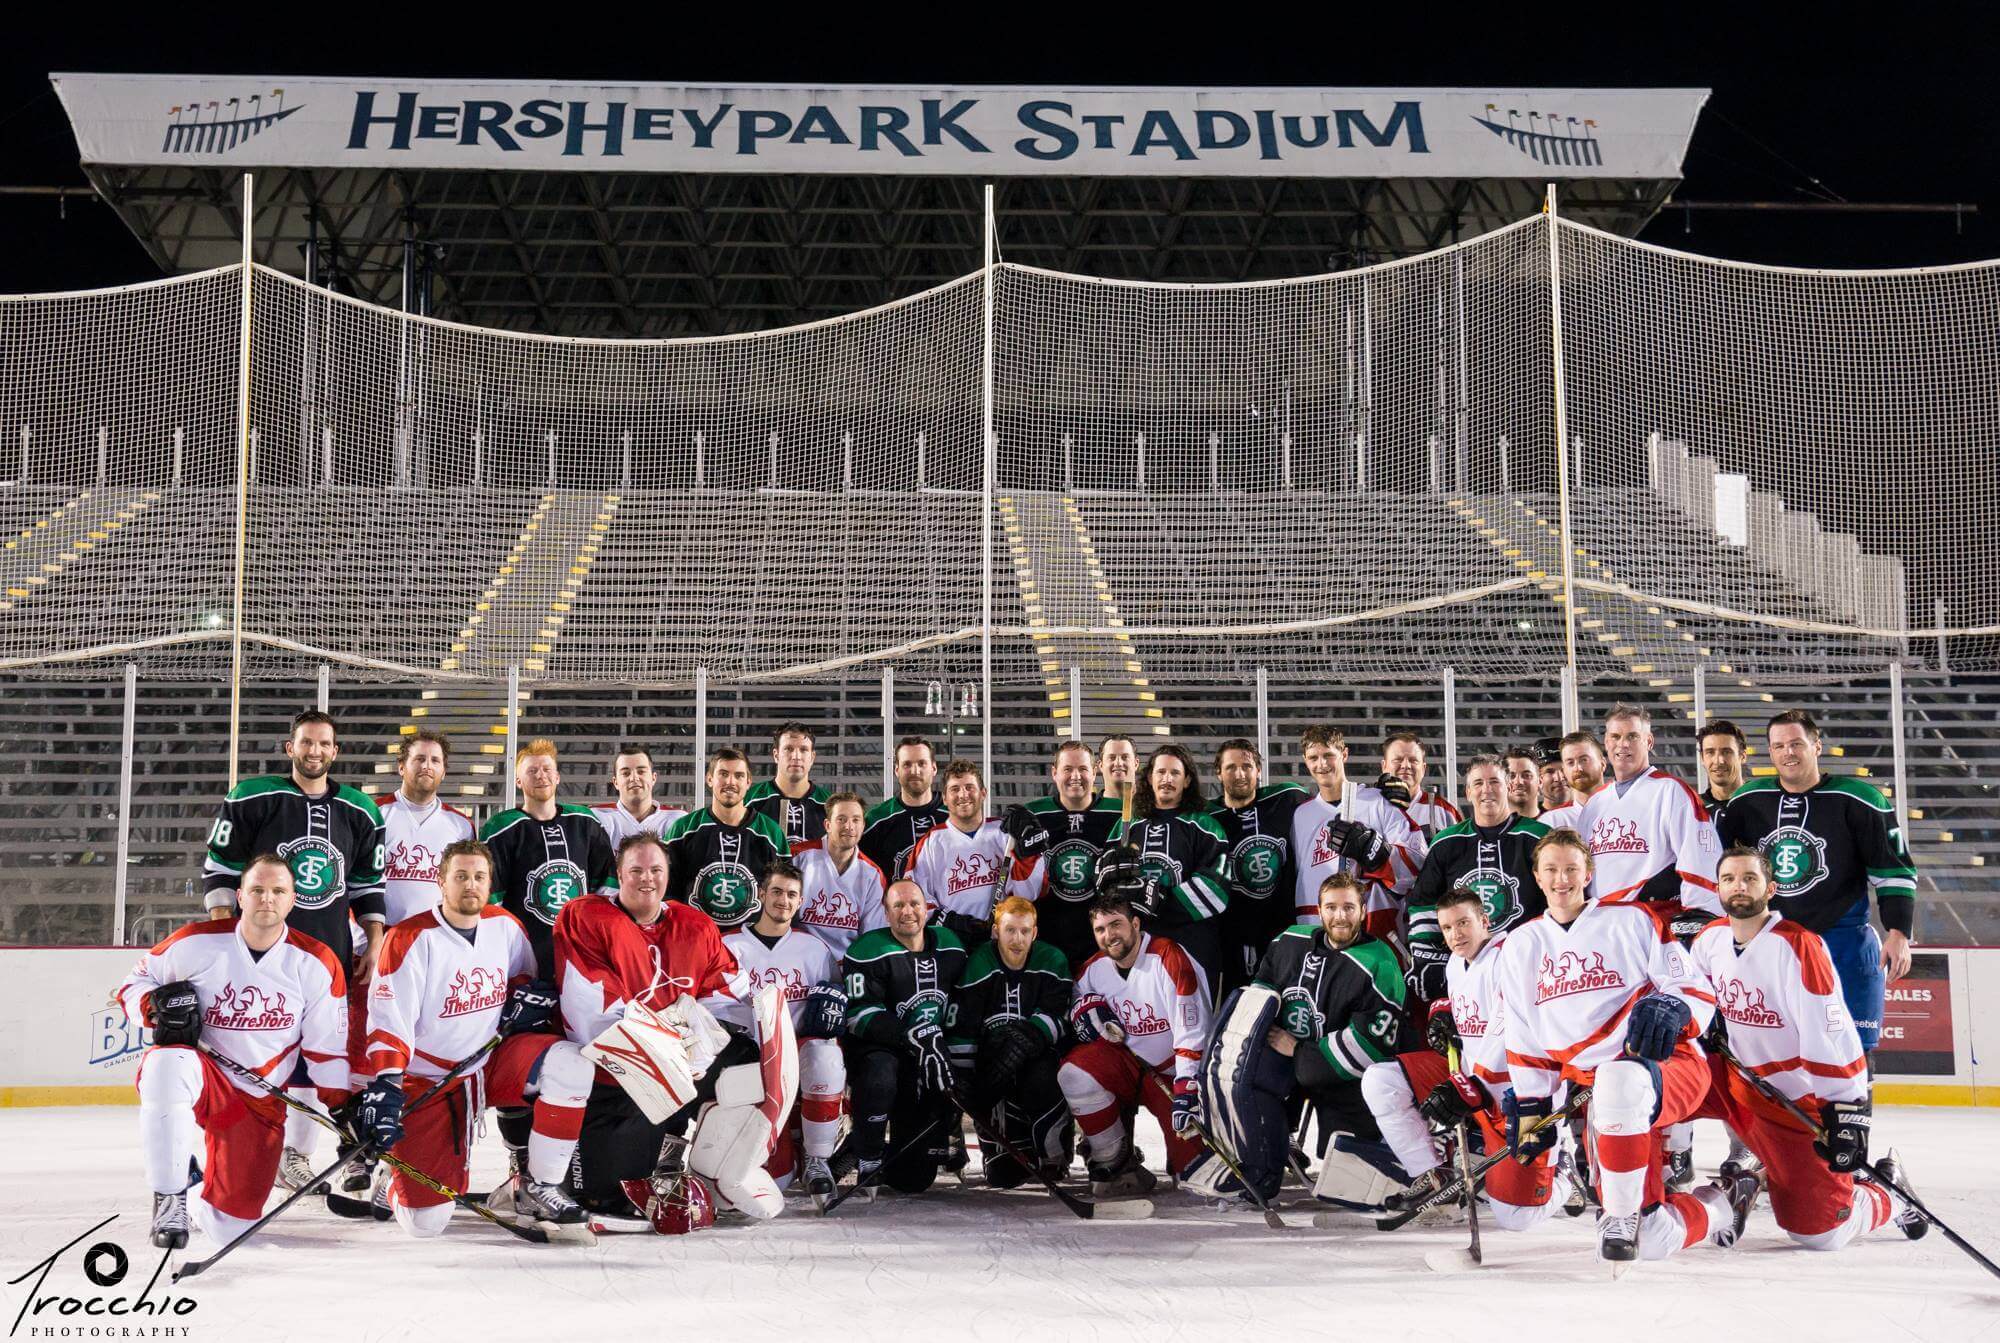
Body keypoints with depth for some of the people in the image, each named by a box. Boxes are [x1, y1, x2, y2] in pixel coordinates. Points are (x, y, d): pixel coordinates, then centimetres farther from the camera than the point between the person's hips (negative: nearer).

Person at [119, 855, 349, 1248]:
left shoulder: (317, 964, -4)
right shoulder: (196, 942, -8)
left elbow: (327, 1049, 3)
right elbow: (133, 984, 4)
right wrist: (158, 1006, -18)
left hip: (258, 1102, 2)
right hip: (198, 1076, -2)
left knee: (229, 1227, -6)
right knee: (168, 1064, -40)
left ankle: (197, 1190, 34)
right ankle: (169, 1199, -21)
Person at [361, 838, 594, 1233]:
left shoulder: (506, 926, 1)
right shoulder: (411, 938, -14)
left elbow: (524, 977, 20)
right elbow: (388, 1021, -18)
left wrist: (528, 995, -3)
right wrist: (384, 1089, -29)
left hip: (494, 1063, 5)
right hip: (427, 1082, -5)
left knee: (570, 1063, -25)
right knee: (427, 1221, -14)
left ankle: (538, 1186, -9)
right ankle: (396, 1171, 24)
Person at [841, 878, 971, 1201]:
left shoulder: (950, 947, 5)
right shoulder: (868, 952, -12)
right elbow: (860, 1015, -20)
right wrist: (913, 1037, -30)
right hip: (877, 1050, -4)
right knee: (879, 1076, -41)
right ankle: (868, 1167, -21)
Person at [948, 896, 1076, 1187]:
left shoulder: (1052, 962, -3)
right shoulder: (978, 965, -6)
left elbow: (1056, 1018, -10)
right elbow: (960, 1028, -6)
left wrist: (1028, 1038, -29)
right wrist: (962, 1084, -10)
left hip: (1039, 1052, 1)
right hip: (990, 1054, 0)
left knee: (1041, 1080, -35)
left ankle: (1056, 1160, -12)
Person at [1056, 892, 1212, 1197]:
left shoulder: (1169, 958, -20)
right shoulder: (1094, 968, -2)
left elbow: (1192, 1031, -23)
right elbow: (1075, 998, 18)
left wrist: (1186, 1091, -29)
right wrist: (1086, 1006, -7)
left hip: (1173, 1073, -4)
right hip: (1127, 1065, 4)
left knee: (1193, 1164, -14)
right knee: (1075, 1072, -27)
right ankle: (1114, 1161, -10)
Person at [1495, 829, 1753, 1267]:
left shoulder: (1634, 919, 6)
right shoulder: (1520, 945, 17)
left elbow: (1695, 987, 2)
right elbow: (1523, 1038, 19)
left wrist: (1669, 1006, -20)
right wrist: (1530, 1107, 13)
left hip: (1666, 1063, -4)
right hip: (1596, 1093, 4)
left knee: (1619, 1082, -43)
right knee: (1652, 1243, -11)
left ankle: (1624, 1215, -28)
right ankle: (1721, 1207, 21)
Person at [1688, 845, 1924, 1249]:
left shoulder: (1798, 946, -21)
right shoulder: (1710, 939, -1)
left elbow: (1831, 1034, -23)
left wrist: (1848, 1112, -24)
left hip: (1796, 1102, -6)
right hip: (1736, 1076, 6)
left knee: (1817, 1230, -5)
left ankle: (1885, 1193, 25)